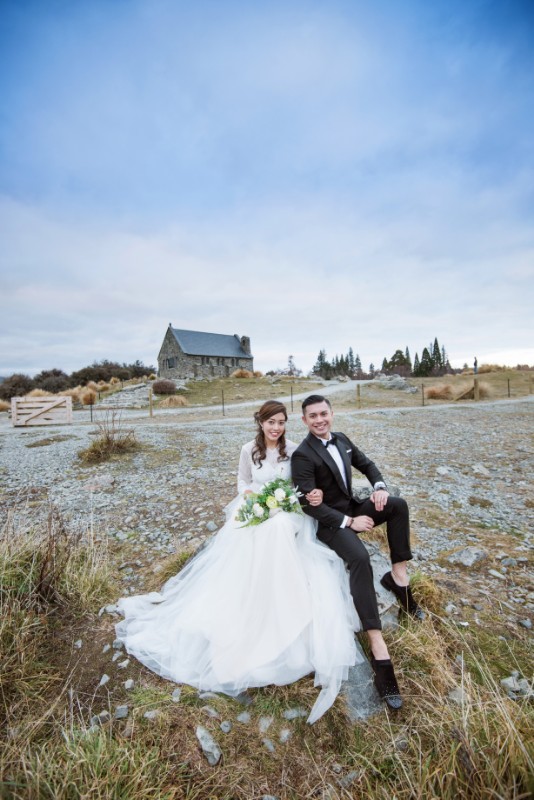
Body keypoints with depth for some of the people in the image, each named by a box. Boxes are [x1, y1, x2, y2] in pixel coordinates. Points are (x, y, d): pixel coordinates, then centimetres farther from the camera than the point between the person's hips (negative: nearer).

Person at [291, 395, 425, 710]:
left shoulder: (342, 440, 2)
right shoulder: (302, 455, -20)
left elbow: (367, 464, 14)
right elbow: (309, 505, -21)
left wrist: (380, 486, -7)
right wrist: (349, 522, -22)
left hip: (353, 508, 7)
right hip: (329, 522, -7)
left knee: (398, 504, -15)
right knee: (360, 558, -32)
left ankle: (399, 576, -2)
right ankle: (378, 648, -25)